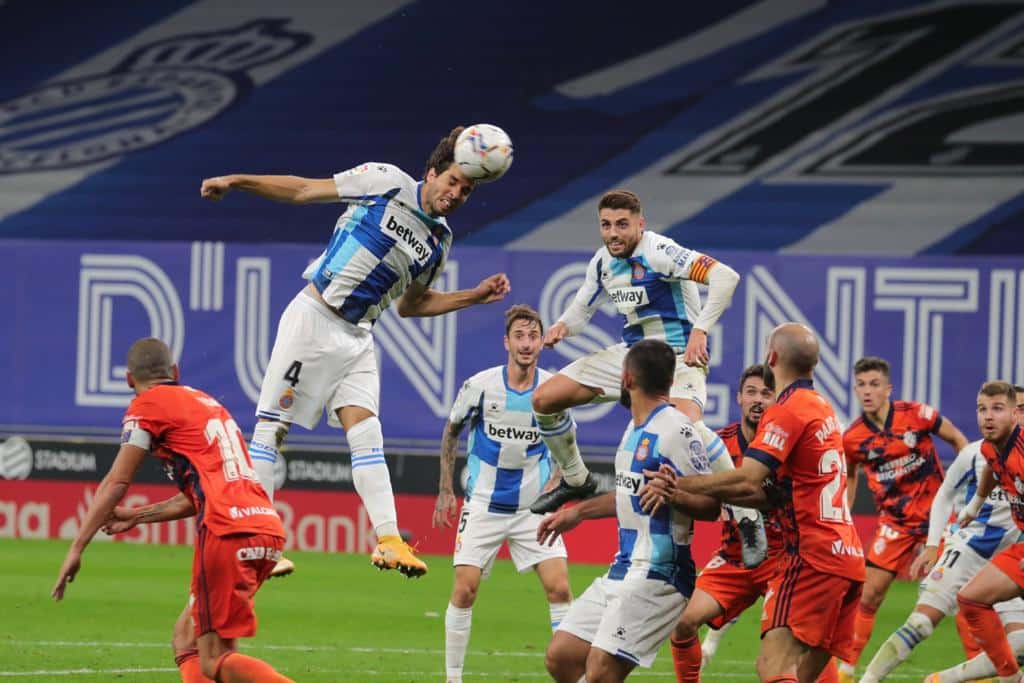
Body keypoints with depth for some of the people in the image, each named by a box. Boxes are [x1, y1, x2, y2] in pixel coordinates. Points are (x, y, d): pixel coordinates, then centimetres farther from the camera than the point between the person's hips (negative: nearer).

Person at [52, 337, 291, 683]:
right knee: (186, 641, 15)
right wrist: (136, 516, 43)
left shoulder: (148, 405, 6)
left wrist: (76, 549, 1)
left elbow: (115, 483, -1)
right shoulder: (205, 401, 29)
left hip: (228, 532, -8)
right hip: (269, 528, 8)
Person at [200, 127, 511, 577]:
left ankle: (388, 540, -13)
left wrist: (476, 296, 14)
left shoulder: (439, 242, 9)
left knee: (367, 436, -8)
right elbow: (304, 190, -2)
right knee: (271, 426, -6)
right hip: (313, 316, -5)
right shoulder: (387, 182, -7)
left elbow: (409, 304, 21)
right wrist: (235, 181, -8)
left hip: (357, 337, 5)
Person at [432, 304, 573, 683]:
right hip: (483, 505, -1)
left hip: (534, 507, 1)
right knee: (465, 590, -6)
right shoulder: (480, 385, -9)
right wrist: (445, 490, 5)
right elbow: (452, 431, 7)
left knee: (559, 588, -9)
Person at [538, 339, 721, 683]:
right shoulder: (636, 429, 15)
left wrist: (673, 495, -36)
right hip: (623, 570, 10)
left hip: (657, 575, -10)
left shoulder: (675, 429, -14)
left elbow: (711, 504, -17)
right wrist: (578, 512, 38)